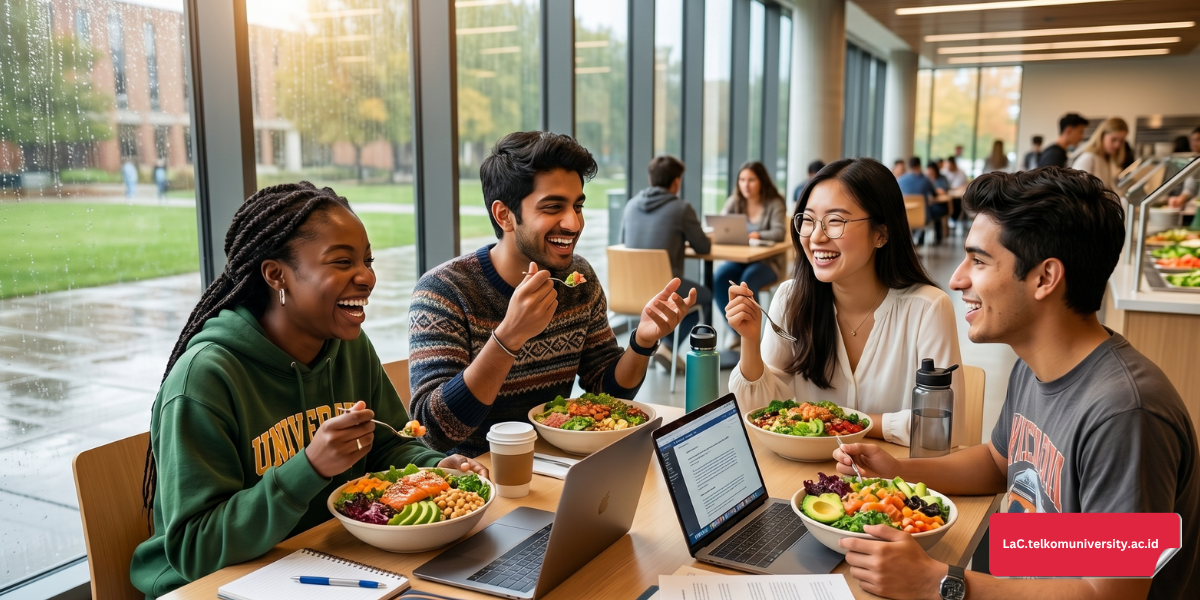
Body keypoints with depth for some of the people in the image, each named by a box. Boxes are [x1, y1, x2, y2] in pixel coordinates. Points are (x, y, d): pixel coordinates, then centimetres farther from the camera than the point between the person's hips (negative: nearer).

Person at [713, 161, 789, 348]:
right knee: (719, 278, -26)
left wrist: (757, 235, -39)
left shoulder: (775, 203, -7)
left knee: (747, 281, -35)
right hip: (738, 259, 4)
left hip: (768, 261, -4)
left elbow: (779, 233, -21)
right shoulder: (734, 202, 5)